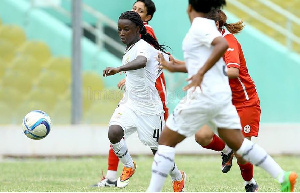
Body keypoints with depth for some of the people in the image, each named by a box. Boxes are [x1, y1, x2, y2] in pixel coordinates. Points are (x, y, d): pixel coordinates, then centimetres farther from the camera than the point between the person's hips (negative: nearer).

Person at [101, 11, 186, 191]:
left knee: (158, 149, 4)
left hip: (148, 107, -7)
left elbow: (141, 62, -43)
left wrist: (119, 69, -60)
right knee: (114, 133, -20)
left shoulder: (143, 47, -18)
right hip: (130, 103, 7)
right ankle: (129, 166, 4)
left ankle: (178, 177, 32)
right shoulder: (130, 49, 10)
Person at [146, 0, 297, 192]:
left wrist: (201, 73, -31)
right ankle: (283, 177, 2)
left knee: (166, 140, 0)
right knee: (238, 142, 9)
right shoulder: (207, 25, 15)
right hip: (222, 95, 9)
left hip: (203, 95, -9)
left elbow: (223, 44, -29)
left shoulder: (199, 26, -11)